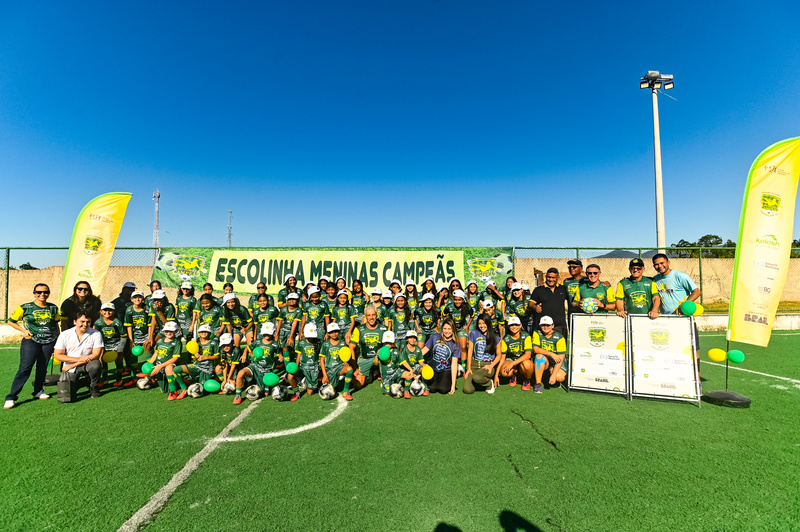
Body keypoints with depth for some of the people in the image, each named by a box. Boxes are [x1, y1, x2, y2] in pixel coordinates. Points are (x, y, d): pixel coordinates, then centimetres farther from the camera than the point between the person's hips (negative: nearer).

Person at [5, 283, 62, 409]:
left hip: (49, 341, 3)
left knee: (42, 367, 9)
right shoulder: (25, 308, -2)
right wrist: (23, 330, -6)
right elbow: (11, 321, 8)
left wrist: (58, 341, 15)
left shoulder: (53, 308, 7)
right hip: (31, 340, -3)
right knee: (25, 368, -10)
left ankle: (38, 391, 23)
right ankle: (11, 397, -4)